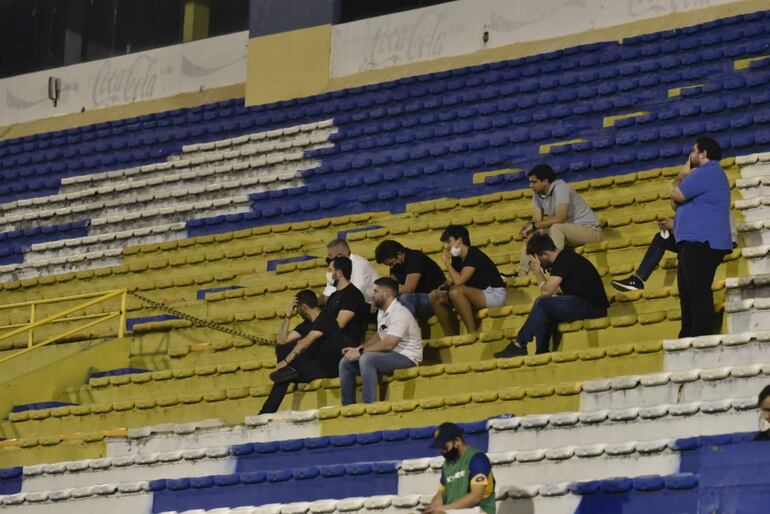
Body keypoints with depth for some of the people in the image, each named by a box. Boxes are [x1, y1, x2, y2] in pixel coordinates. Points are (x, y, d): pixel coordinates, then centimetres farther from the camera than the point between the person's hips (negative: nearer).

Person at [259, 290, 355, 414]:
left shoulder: (325, 318, -12)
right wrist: (288, 316, 6)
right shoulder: (307, 324, 15)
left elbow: (306, 342, -24)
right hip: (323, 367, 8)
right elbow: (281, 341, 10)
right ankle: (266, 413, -15)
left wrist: (286, 361, -28)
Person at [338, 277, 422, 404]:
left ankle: (369, 404, -33)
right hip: (388, 355, 10)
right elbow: (378, 337, 21)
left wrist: (361, 351, -21)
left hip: (406, 357, -10)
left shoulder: (399, 313, -19)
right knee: (346, 363, 4)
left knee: (366, 359, -34)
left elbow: (388, 344, -27)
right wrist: (357, 349, 5)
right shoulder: (382, 312, 11)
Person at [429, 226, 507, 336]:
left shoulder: (474, 255, -19)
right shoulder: (457, 258, 7)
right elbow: (451, 280, 10)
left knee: (456, 291, -33)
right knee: (435, 297, 1)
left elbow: (458, 281, -30)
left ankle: (473, 334, -27)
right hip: (477, 296, 9)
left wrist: (446, 261, -18)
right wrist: (442, 287, -12)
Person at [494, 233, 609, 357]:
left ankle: (519, 345, -11)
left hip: (592, 306, -10)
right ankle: (542, 352, 0)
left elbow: (546, 291, -15)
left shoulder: (562, 261, -15)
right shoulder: (564, 257, 15)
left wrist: (537, 271, -4)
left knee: (543, 303, -19)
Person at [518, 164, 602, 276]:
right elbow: (537, 219, 0)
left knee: (556, 228, -34)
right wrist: (528, 227, -22)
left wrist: (534, 225, -26)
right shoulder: (537, 194, 2)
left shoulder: (560, 188, -21)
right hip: (568, 231, 9)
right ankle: (522, 273, -5)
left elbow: (560, 219, -29)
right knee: (531, 234, 2)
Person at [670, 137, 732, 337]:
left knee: (698, 293, -15)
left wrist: (681, 176, 3)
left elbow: (676, 195, -15)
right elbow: (676, 203, 25)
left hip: (701, 243, -12)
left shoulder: (706, 173, -11)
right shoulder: (708, 174, 26)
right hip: (696, 243, 12)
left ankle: (701, 338, -19)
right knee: (689, 295, 12)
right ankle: (688, 339, 15)